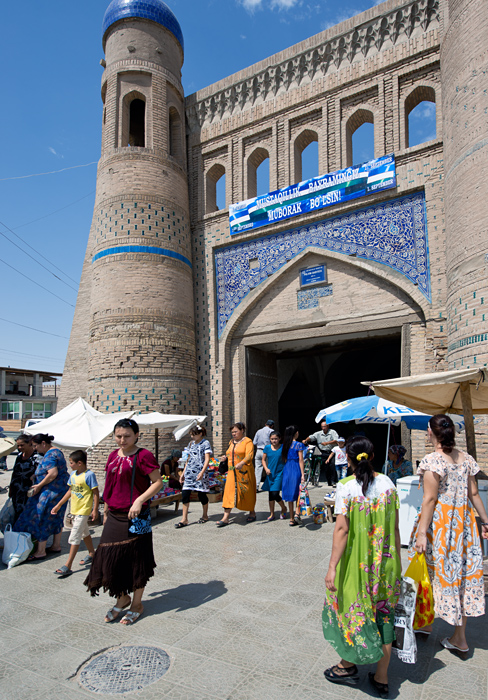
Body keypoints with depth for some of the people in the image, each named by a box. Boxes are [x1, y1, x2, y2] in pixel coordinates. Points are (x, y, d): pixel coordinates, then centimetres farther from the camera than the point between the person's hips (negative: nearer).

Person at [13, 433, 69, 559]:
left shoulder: (49, 455, -18)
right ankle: (56, 545, 24)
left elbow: (53, 474, -27)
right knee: (56, 518, 16)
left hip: (51, 491, -10)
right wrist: (34, 476, 12)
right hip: (60, 490, 10)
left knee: (41, 518, -2)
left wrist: (39, 485, -18)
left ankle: (40, 551, 3)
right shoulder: (56, 451, 14)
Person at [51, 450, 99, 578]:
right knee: (84, 533, 21)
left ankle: (68, 566, -2)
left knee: (74, 537, -7)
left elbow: (96, 493, -15)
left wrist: (95, 510, -17)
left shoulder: (89, 475, -18)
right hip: (75, 510, 8)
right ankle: (92, 554, 38)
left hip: (84, 511, -8)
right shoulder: (73, 474, 6)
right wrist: (58, 505, 17)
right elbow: (70, 491, 17)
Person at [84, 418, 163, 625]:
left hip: (135, 516, -6)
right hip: (114, 516, 6)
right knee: (110, 557, 9)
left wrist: (140, 500, -23)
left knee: (136, 559, 7)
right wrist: (105, 512, 19)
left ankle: (137, 604, 27)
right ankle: (122, 598, 33)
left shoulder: (143, 456, -11)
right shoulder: (113, 456, 9)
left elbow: (158, 482, -13)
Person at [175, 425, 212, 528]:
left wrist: (202, 472, -23)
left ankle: (205, 516, 23)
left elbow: (207, 459, -11)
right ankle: (184, 519, 2)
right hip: (189, 472, 6)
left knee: (202, 494, 3)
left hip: (200, 472, -5)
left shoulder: (205, 443, -3)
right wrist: (183, 472, 17)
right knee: (185, 493, -3)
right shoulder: (191, 443, 15)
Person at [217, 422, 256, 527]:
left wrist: (241, 463, -36)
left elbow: (249, 455, -21)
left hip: (244, 472, -5)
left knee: (247, 492, 7)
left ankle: (252, 513, 29)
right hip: (232, 472, 5)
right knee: (229, 492, -5)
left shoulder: (248, 442, -6)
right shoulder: (231, 442, 15)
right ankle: (225, 517, -6)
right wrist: (226, 457, 18)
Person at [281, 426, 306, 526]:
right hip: (296, 469, -5)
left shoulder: (284, 445, 7)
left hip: (286, 470, 5)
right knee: (297, 493, 7)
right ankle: (297, 514, -4)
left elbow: (284, 459, 10)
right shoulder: (298, 444, -8)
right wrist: (302, 474, -9)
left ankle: (292, 519, 14)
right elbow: (300, 460, -10)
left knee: (289, 495, 9)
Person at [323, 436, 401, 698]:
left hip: (356, 561, -4)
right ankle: (381, 679, 29)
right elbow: (395, 527, 1)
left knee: (351, 607, 16)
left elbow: (342, 530, -19)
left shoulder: (346, 487, -17)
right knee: (383, 613, 16)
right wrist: (397, 559, 13)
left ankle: (348, 666, 33)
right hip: (385, 561, 4)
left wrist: (332, 567, -15)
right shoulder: (387, 483, -4)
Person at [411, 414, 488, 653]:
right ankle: (460, 637, 22)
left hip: (439, 521, -6)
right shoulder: (466, 458, 3)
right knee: (463, 572, 12)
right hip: (463, 521, 6)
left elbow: (430, 499, -19)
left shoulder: (432, 460, -16)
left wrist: (422, 531, -17)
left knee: (434, 571, 11)